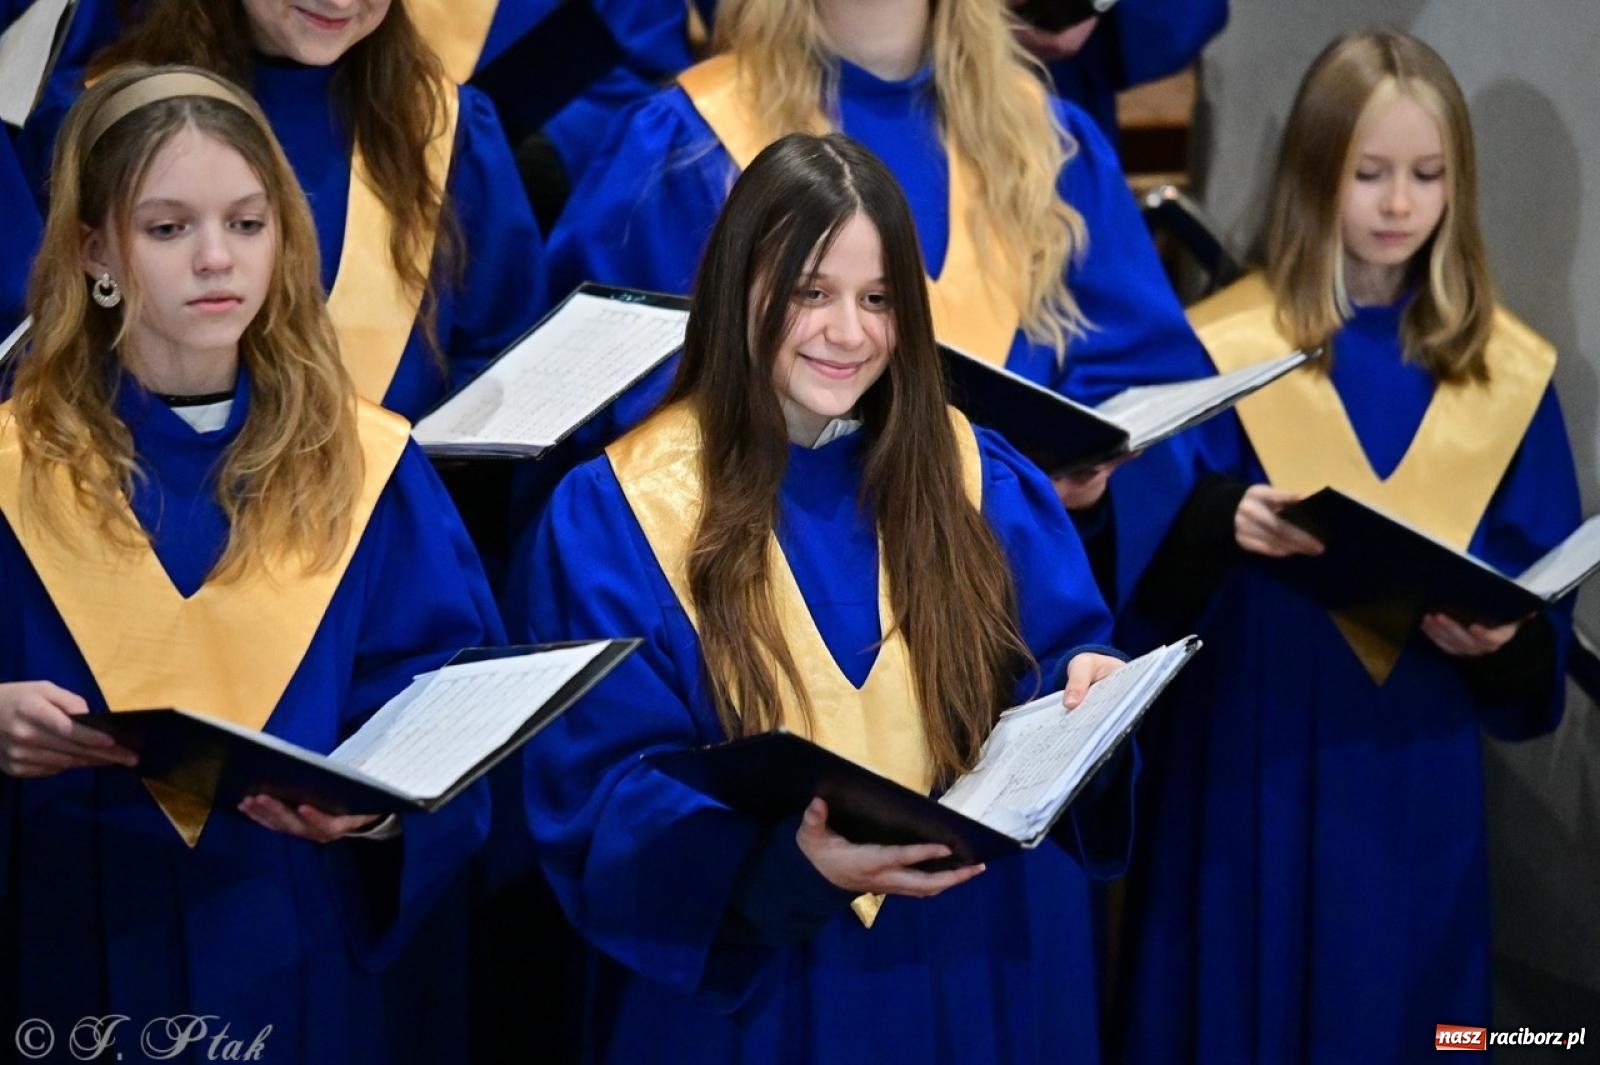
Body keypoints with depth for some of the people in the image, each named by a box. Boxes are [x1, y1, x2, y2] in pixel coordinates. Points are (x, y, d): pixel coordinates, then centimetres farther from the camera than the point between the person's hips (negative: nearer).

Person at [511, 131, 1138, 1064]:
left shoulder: (981, 483, 3)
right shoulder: (615, 519, -7)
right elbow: (604, 796, -13)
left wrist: (1086, 690, -18)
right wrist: (787, 858, -30)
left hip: (978, 982, 3)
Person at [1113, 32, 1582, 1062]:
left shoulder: (1508, 372, 3)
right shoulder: (1223, 344, -3)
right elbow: (1151, 543, -6)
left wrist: (1501, 632, -16)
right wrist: (1224, 519, -26)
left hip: (1416, 751, 2)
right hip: (1251, 736, -2)